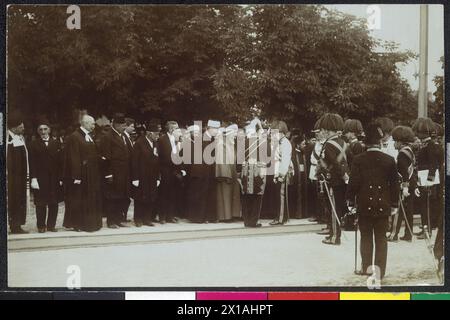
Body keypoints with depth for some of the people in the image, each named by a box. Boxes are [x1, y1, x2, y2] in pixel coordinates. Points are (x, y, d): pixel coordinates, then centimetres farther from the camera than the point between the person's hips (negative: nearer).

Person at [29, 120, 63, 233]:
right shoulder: (34, 145, 3)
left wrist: (61, 178, -1)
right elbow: (32, 163, -2)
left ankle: (51, 225, 13)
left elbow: (60, 162, 5)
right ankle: (41, 226, 11)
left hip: (54, 179, 2)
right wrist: (33, 178, -12)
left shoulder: (56, 143, 8)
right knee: (40, 204, 2)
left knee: (54, 203, 4)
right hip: (40, 179, -2)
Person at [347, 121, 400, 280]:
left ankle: (366, 267, 14)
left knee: (366, 237, 12)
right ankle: (379, 270, 5)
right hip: (383, 206, 1)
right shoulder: (389, 160, -3)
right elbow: (395, 184, 2)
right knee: (381, 238, 6)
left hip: (364, 205, 0)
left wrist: (351, 201, 5)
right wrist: (394, 205, 10)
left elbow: (353, 183, -6)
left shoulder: (358, 160, -7)